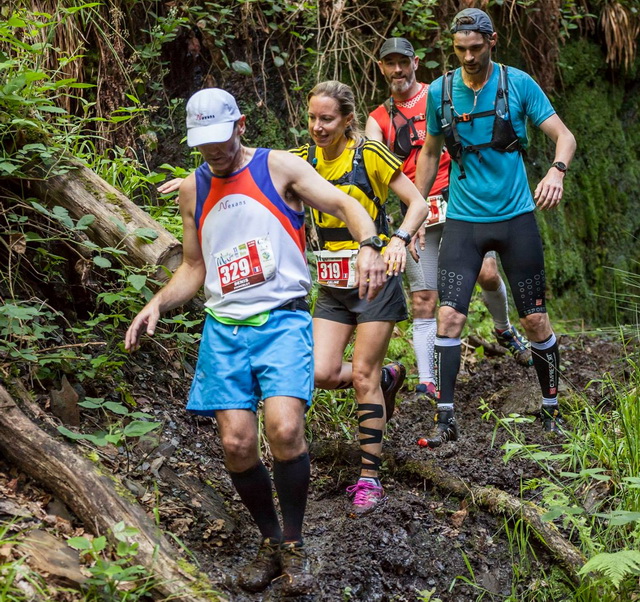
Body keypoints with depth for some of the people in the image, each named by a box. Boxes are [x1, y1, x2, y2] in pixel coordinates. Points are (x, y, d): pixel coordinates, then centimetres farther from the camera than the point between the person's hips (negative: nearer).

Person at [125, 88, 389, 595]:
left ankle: (293, 543, -2)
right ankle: (270, 541, 16)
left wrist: (368, 245, -30)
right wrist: (158, 304, 5)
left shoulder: (279, 167, 2)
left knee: (284, 429, -22)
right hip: (224, 329, 4)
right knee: (237, 442, -7)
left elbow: (344, 204, -9)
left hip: (282, 320, -4)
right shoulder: (193, 190, 15)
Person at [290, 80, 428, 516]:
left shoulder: (369, 154, -10)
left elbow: (418, 203, -8)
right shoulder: (305, 159, 5)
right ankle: (389, 377, 26)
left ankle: (371, 479, 3)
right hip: (333, 284, 5)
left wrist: (398, 240, -26)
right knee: (323, 374, -5)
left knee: (362, 375, -6)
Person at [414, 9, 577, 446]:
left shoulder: (519, 84, -5)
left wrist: (557, 170, -28)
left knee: (535, 319, 2)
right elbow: (430, 152, 14)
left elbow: (564, 135, -6)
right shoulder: (440, 92, 1)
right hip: (463, 219, 1)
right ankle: (445, 420, -5)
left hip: (515, 216, -1)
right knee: (449, 316, -11)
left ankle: (553, 410, 19)